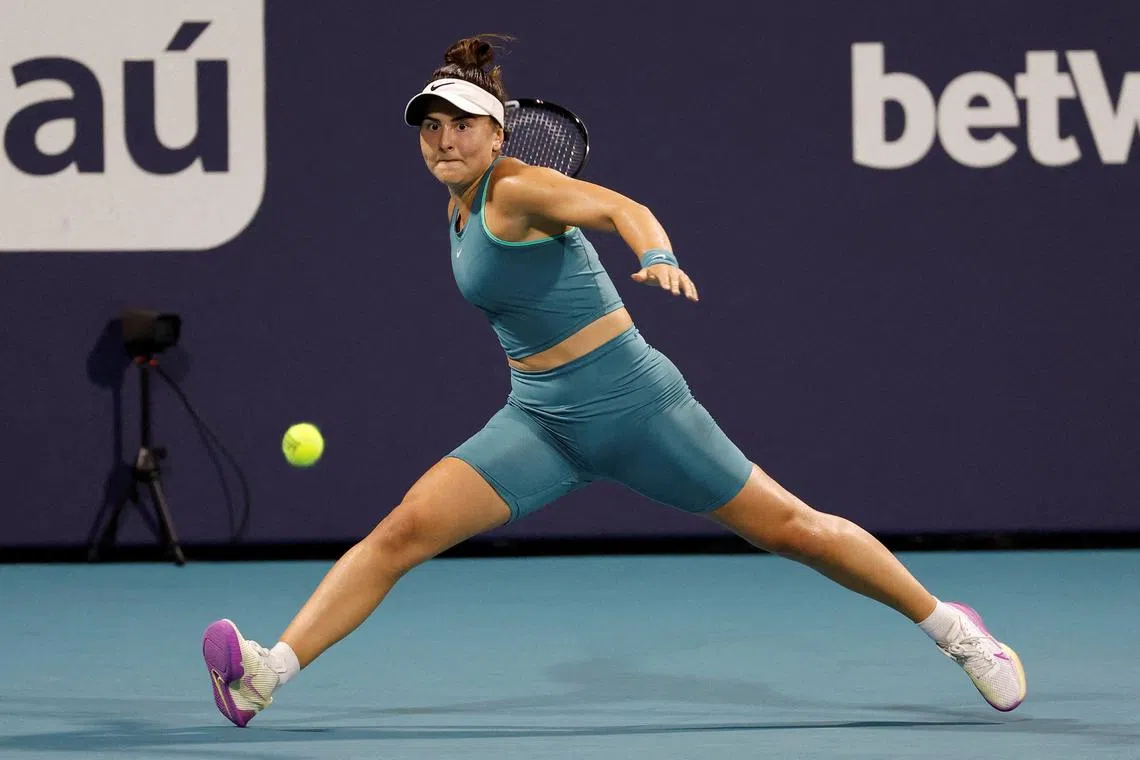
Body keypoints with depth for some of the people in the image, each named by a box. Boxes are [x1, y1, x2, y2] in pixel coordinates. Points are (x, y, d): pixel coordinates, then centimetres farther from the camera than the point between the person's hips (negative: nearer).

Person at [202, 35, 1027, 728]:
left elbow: (617, 206, -35)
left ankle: (948, 624, 19)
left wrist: (658, 257, -54)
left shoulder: (517, 190, -16)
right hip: (541, 421, 6)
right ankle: (272, 672, -19)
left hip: (631, 402, -6)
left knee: (788, 527, 2)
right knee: (404, 529, -12)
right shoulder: (461, 209, 6)